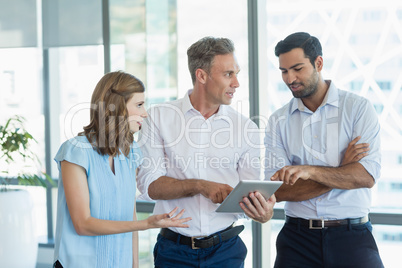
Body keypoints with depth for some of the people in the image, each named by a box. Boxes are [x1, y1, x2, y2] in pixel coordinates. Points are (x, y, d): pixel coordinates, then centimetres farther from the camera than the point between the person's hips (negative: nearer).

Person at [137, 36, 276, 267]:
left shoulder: (246, 128, 3)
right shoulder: (160, 117, -2)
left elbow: (250, 195, 2)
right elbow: (149, 184, -8)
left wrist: (264, 213, -21)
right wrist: (199, 186, -21)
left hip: (225, 249, 2)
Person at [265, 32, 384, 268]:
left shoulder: (358, 107, 0)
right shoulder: (278, 122, 6)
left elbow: (368, 175, -13)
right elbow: (279, 191, -5)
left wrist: (309, 171, -25)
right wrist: (341, 170, -10)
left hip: (351, 237, -1)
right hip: (298, 237, 2)